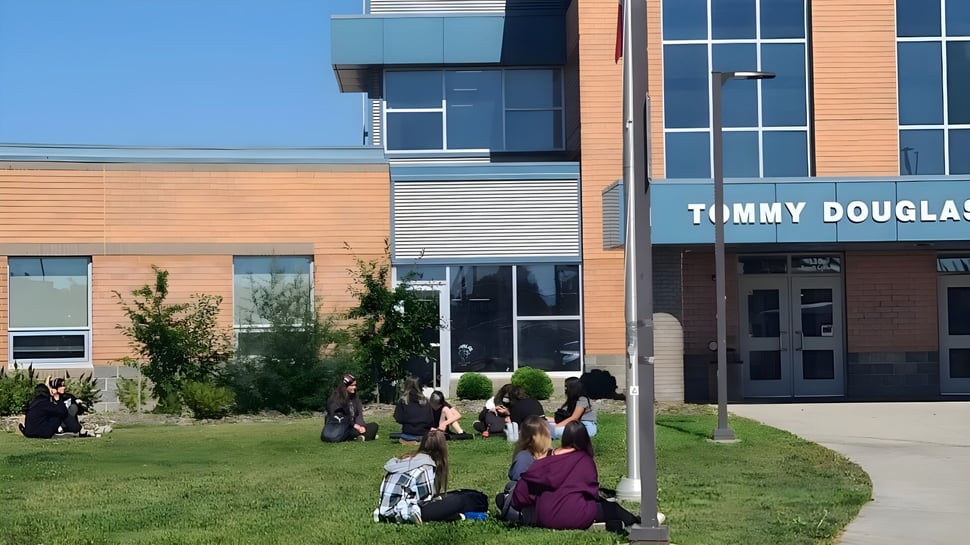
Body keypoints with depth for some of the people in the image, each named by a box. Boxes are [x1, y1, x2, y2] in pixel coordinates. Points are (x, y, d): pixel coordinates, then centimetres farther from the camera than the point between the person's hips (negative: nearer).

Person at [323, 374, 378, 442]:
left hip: (352, 427, 8)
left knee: (374, 425, -11)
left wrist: (361, 425, -16)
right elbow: (336, 417, -16)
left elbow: (359, 414, 6)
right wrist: (354, 425, -21)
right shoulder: (335, 399, -7)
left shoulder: (355, 398, 14)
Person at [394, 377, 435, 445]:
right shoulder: (425, 401, 1)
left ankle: (412, 442, -3)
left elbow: (398, 419, -6)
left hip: (408, 435, -2)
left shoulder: (402, 401, -7)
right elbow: (431, 421, 1)